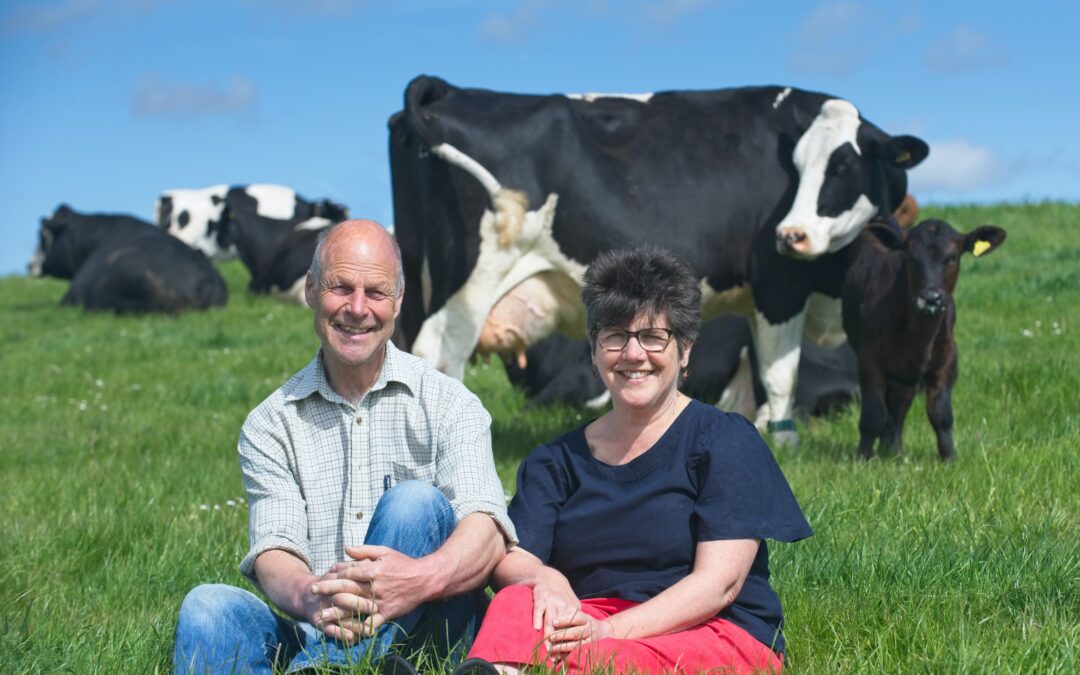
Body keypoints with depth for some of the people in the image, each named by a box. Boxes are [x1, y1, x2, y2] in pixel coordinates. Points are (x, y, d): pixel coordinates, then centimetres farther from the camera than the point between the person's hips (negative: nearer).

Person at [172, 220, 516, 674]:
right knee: (207, 606, -24)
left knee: (415, 502, -24)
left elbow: (487, 533, -13)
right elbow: (272, 555, -5)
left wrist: (420, 578, -38)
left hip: (428, 634, -2)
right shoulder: (270, 425, 9)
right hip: (313, 636, 2)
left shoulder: (448, 405, 3)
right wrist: (308, 597, -33)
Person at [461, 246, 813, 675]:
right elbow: (509, 561, 4)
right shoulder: (555, 462, 17)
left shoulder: (725, 441, 4)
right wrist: (544, 578, -23)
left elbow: (719, 582, -7)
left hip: (719, 636, -3)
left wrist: (611, 631, -21)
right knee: (517, 603, -31)